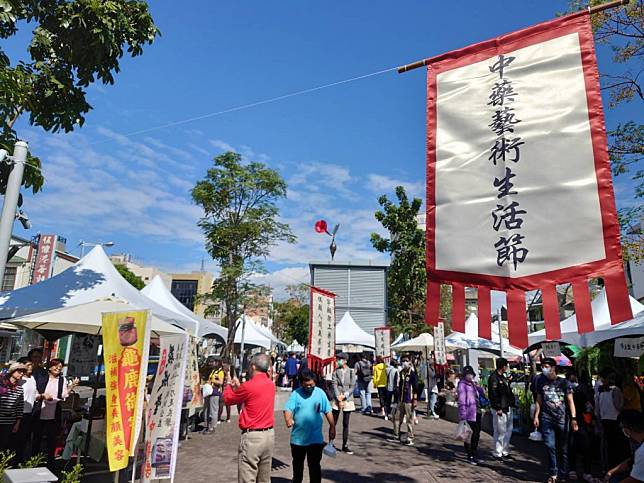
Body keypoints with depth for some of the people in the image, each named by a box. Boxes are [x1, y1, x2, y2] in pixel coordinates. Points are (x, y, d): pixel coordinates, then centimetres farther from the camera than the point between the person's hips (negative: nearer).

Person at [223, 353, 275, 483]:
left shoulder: (249, 385, -16)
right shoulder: (271, 384, 3)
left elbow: (228, 399, 0)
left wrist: (228, 386, 19)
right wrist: (238, 387, 23)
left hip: (252, 436, -7)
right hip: (269, 434, 8)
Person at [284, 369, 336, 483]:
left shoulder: (320, 393, -4)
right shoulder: (296, 394, -8)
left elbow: (328, 411, 3)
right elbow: (288, 409, -18)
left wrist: (332, 427, 2)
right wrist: (288, 419, -38)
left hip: (316, 438, -1)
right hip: (298, 437, 2)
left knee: (314, 465, 2)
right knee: (297, 463, 22)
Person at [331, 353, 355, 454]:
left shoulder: (351, 372, -1)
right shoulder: (335, 371, 0)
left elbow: (352, 387, -3)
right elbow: (334, 385, -5)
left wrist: (344, 396, -12)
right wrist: (339, 399, -12)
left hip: (347, 400, 0)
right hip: (337, 399, 0)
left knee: (346, 424, 8)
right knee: (333, 423, 2)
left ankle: (345, 446, 17)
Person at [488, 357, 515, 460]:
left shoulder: (503, 377, 15)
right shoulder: (493, 377, -16)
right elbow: (492, 394, -20)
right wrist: (498, 408, -20)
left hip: (507, 408, 10)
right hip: (499, 409, -10)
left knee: (508, 430, 16)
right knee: (500, 432, -2)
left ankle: (505, 451, 28)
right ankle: (497, 453, 8)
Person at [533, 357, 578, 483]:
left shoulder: (563, 382, -2)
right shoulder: (541, 382, 5)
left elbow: (570, 401, -3)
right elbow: (539, 400, 12)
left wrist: (573, 418, -11)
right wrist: (536, 416, 7)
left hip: (562, 419, -2)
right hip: (547, 419, 2)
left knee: (563, 448, 6)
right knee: (550, 446, -1)